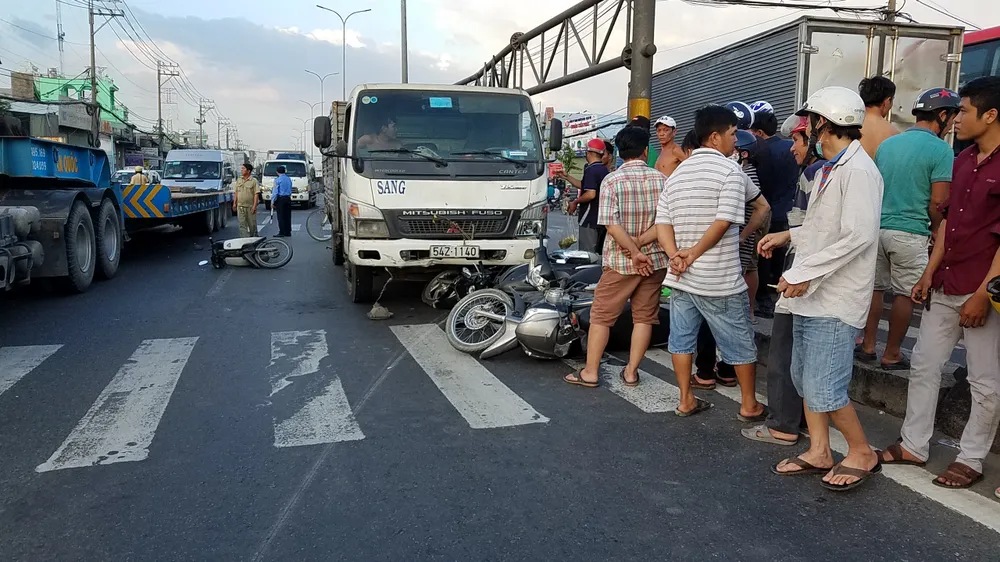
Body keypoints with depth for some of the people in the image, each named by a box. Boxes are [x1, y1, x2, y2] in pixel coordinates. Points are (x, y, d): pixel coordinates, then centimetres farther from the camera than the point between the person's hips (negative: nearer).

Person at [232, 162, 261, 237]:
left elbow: (256, 194, -9)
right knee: (242, 224, -2)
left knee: (252, 224, 8)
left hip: (250, 206, -3)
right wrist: (234, 203, 7)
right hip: (240, 206, 3)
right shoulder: (238, 180, 11)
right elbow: (236, 192, 14)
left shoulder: (254, 181, -5)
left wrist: (254, 205, -16)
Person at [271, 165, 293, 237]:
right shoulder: (289, 179, 9)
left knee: (281, 216, -3)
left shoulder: (277, 180, -9)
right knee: (287, 216, 9)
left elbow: (275, 192, -10)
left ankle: (282, 233, -3)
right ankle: (288, 232, 12)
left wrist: (272, 201, -4)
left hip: (280, 199, -6)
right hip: (288, 198, 6)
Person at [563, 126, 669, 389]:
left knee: (601, 316, 6)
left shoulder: (612, 180, -9)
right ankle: (631, 372, 15)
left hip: (620, 262, -3)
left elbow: (612, 226, -18)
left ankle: (590, 372, 9)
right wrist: (640, 244, -10)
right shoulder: (660, 178, 2)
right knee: (644, 317, 11)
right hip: (655, 260, 3)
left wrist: (634, 252, -13)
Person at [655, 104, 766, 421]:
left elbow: (662, 224, 2)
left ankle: (686, 402, 21)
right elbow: (723, 222, -20)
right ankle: (749, 406, 20)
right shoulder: (730, 170, -10)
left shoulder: (677, 174, 11)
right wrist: (695, 254, -13)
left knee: (682, 339, 13)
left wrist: (676, 256, -9)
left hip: (680, 277, 6)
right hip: (720, 279, -6)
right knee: (741, 344, 9)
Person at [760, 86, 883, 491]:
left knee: (823, 390, -6)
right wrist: (788, 236, 17)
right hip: (811, 292, 10)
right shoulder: (830, 168, 14)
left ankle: (862, 453, 16)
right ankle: (818, 452, 29)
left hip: (835, 298, -10)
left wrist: (805, 272, -26)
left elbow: (858, 235, -25)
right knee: (804, 377, 16)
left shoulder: (858, 170, -16)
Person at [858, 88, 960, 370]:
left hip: (877, 227, 6)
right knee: (905, 294, 5)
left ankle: (868, 345, 21)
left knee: (874, 288, 14)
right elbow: (938, 202, -13)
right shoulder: (940, 149, -9)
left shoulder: (886, 144, 9)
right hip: (909, 233, -5)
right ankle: (892, 354, 13)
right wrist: (934, 230, 4)